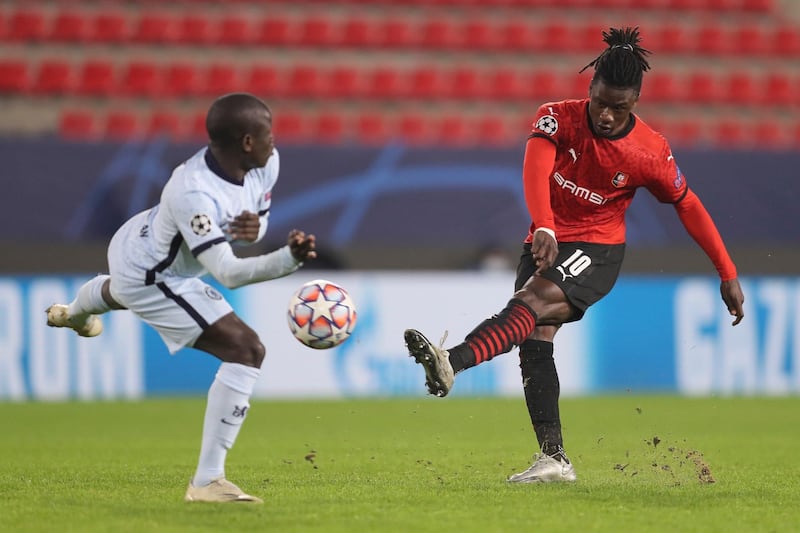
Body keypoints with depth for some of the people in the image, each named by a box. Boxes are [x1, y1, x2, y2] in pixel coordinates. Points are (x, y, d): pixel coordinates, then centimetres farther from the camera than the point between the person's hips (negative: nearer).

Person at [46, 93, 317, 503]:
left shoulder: (267, 164, -19)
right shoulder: (194, 193, -43)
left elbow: (257, 212, 1)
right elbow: (227, 273, -46)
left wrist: (255, 226, -24)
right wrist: (289, 260, -60)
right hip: (151, 280, -9)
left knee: (117, 292, 45)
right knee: (245, 350, -22)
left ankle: (73, 313, 86)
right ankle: (207, 481, -19)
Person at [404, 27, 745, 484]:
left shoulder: (650, 153, -12)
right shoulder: (558, 117, -11)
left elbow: (688, 207, 0)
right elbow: (536, 171, -27)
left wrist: (728, 275, 2)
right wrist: (544, 229, -46)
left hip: (598, 249, -4)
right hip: (547, 243, 4)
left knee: (534, 300, -30)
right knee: (537, 338, -9)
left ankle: (453, 362, -50)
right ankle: (554, 460, -7)